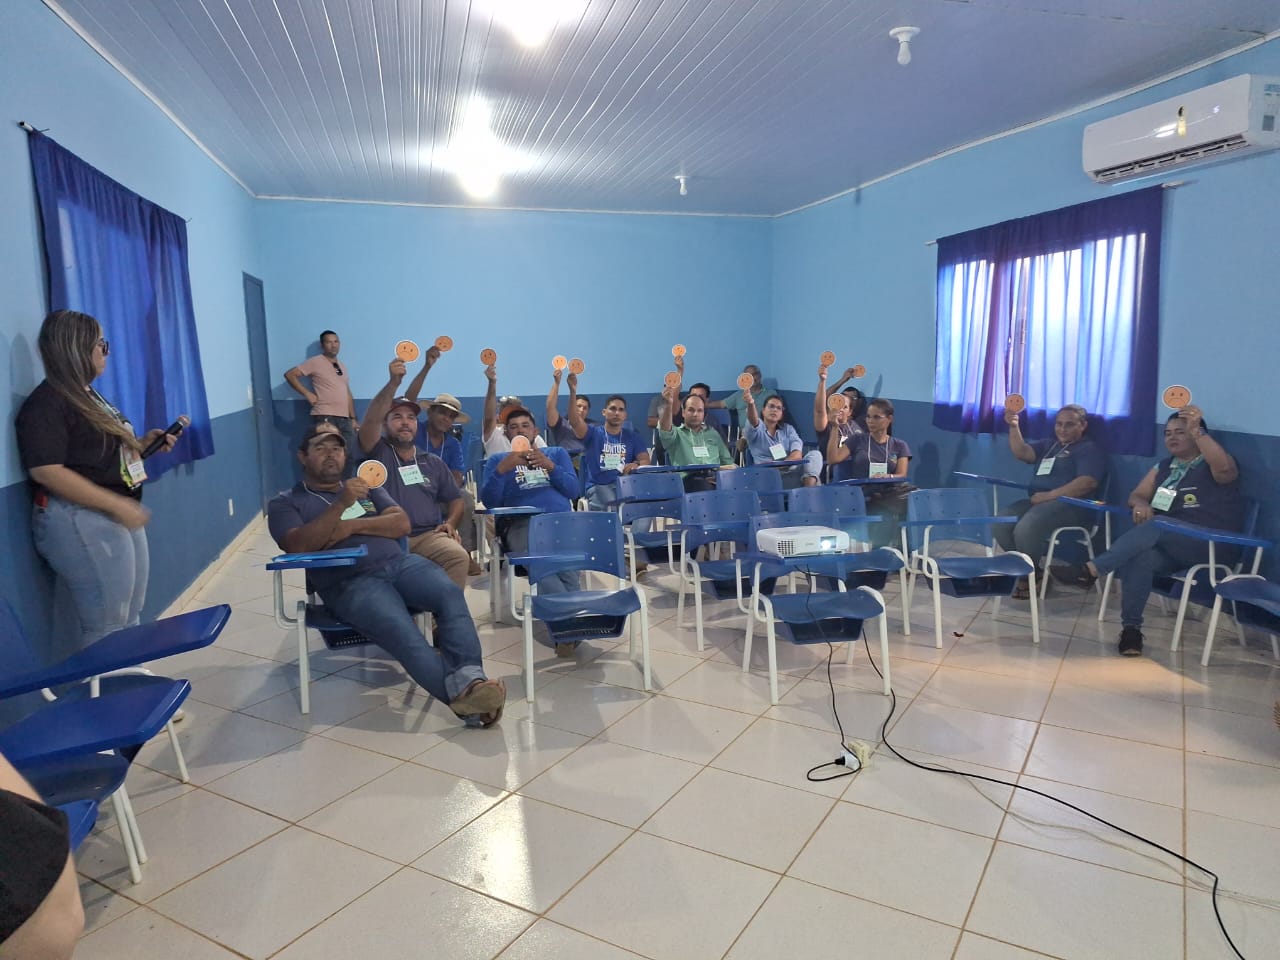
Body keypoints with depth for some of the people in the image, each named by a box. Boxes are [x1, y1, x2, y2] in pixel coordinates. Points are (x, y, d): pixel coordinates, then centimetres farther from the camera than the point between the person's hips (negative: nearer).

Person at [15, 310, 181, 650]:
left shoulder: (88, 395, 14)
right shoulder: (46, 404, -15)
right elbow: (46, 471, -24)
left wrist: (141, 444, 6)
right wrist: (115, 504, -26)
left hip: (119, 516, 10)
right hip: (81, 522, -10)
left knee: (129, 617, 17)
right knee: (105, 626, -1)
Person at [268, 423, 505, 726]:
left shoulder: (366, 485, 28)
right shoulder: (286, 503, 14)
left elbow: (402, 524, 13)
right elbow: (298, 546, -7)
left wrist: (353, 525, -2)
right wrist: (341, 504, -16)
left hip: (400, 563, 4)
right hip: (350, 582, -4)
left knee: (451, 592, -29)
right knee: (402, 632, -33)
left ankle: (469, 679, -44)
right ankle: (462, 697, -45)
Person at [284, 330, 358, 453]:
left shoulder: (342, 366, 19)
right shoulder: (315, 362, -1)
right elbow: (290, 374, -6)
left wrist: (353, 419, 16)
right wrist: (307, 394, -10)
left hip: (344, 418, 6)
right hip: (324, 417, -6)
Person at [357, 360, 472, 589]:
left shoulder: (434, 463, 24)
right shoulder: (379, 454, 11)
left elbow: (455, 499, 25)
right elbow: (370, 421, -8)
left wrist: (450, 523, 3)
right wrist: (394, 382, -19)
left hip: (428, 536, 3)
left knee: (459, 557, -30)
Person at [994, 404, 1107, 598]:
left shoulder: (1090, 450, 3)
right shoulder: (1049, 445, 25)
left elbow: (1087, 483, -14)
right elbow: (1022, 452, 8)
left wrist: (1049, 495, -19)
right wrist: (1014, 426, -9)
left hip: (1069, 505, -7)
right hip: (1038, 501, 7)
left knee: (1026, 529, -33)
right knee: (1000, 525, -19)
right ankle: (1034, 570, -2)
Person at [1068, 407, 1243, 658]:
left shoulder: (1215, 464, 2)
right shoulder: (1164, 467, 20)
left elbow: (1224, 468, -23)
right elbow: (1136, 495, 15)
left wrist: (1196, 430, -32)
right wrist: (1141, 504, -11)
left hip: (1210, 547, -4)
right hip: (1168, 546, 4)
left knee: (1158, 524, -35)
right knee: (1139, 557, -32)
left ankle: (1094, 569, -41)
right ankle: (1131, 627, -32)